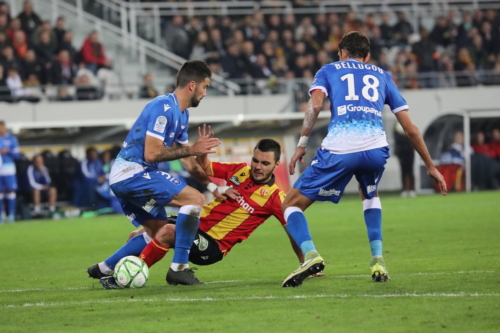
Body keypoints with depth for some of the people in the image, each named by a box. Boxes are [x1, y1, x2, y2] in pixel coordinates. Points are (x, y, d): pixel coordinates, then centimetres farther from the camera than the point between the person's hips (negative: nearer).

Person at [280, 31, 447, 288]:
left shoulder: (329, 71, 24)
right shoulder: (382, 76, 29)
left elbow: (316, 103, 1)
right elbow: (410, 129, 26)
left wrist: (302, 144, 5)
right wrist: (431, 166, 33)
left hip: (338, 150, -3)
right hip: (376, 149, 3)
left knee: (292, 205, 12)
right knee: (369, 195, 37)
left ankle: (310, 255, -15)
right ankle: (377, 260, 21)